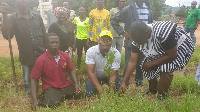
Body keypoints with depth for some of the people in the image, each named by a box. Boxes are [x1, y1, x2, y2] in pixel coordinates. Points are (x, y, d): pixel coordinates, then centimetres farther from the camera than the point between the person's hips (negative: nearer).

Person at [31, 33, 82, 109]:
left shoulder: (65, 56, -1)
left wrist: (76, 84, -8)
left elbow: (71, 70, 10)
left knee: (79, 94, -14)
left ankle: (62, 96, 12)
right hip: (50, 87, -5)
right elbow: (34, 79, -8)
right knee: (52, 104, -32)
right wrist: (35, 100, -16)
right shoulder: (41, 60, -12)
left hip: (66, 85, 5)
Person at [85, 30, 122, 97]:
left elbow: (113, 75, -24)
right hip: (95, 77, 0)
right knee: (89, 93, -19)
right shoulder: (90, 51, -25)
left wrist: (111, 91, -40)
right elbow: (90, 72, -30)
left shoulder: (116, 54, -25)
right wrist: (100, 89, -41)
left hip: (109, 76, 0)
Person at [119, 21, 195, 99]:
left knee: (165, 68, -27)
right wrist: (124, 82, -20)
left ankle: (162, 96, -8)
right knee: (146, 66, -4)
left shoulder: (162, 33, -40)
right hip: (161, 51, 6)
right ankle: (152, 91, 19)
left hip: (180, 47, -6)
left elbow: (171, 55, -30)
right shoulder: (137, 39, -21)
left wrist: (151, 64, -26)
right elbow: (132, 62, -17)